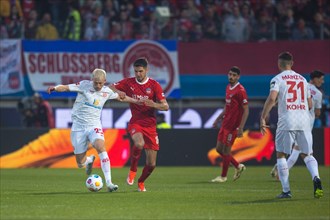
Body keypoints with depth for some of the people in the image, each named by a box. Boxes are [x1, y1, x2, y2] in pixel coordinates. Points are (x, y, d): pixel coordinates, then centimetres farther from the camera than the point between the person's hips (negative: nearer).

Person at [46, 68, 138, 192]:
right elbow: (66, 88, -15)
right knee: (80, 163, 0)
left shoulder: (107, 92, 4)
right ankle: (89, 160, 42)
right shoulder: (84, 85, -7)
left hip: (94, 125, 1)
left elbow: (120, 97, 23)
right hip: (78, 126, -1)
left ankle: (109, 183, -31)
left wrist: (137, 101, 24)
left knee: (100, 146, -30)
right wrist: (55, 88, -35)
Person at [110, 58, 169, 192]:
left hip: (150, 126, 1)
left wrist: (154, 104, -26)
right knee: (139, 144, -37)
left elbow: (165, 106, -5)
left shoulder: (154, 85, -2)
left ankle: (141, 182, 32)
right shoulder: (129, 83, 2)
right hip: (135, 123, -1)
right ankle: (133, 170, -9)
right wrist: (119, 93, -15)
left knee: (151, 164, 0)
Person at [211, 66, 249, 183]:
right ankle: (238, 166, 26)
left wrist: (240, 128, -21)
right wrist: (218, 119, 21)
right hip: (225, 124, 9)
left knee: (226, 150, -2)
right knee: (219, 149, 12)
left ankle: (223, 177, 11)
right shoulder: (228, 88, 11)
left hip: (233, 125, -9)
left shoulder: (240, 91, -15)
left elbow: (246, 111, -16)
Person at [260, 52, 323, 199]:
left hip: (287, 122, -4)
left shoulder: (277, 79, 0)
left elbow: (272, 98, -15)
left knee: (281, 154, 9)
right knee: (307, 154, 12)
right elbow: (310, 104, 18)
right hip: (304, 121, 4)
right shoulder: (302, 79, 16)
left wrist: (263, 118, -11)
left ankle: (286, 191, 3)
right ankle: (316, 178, -17)